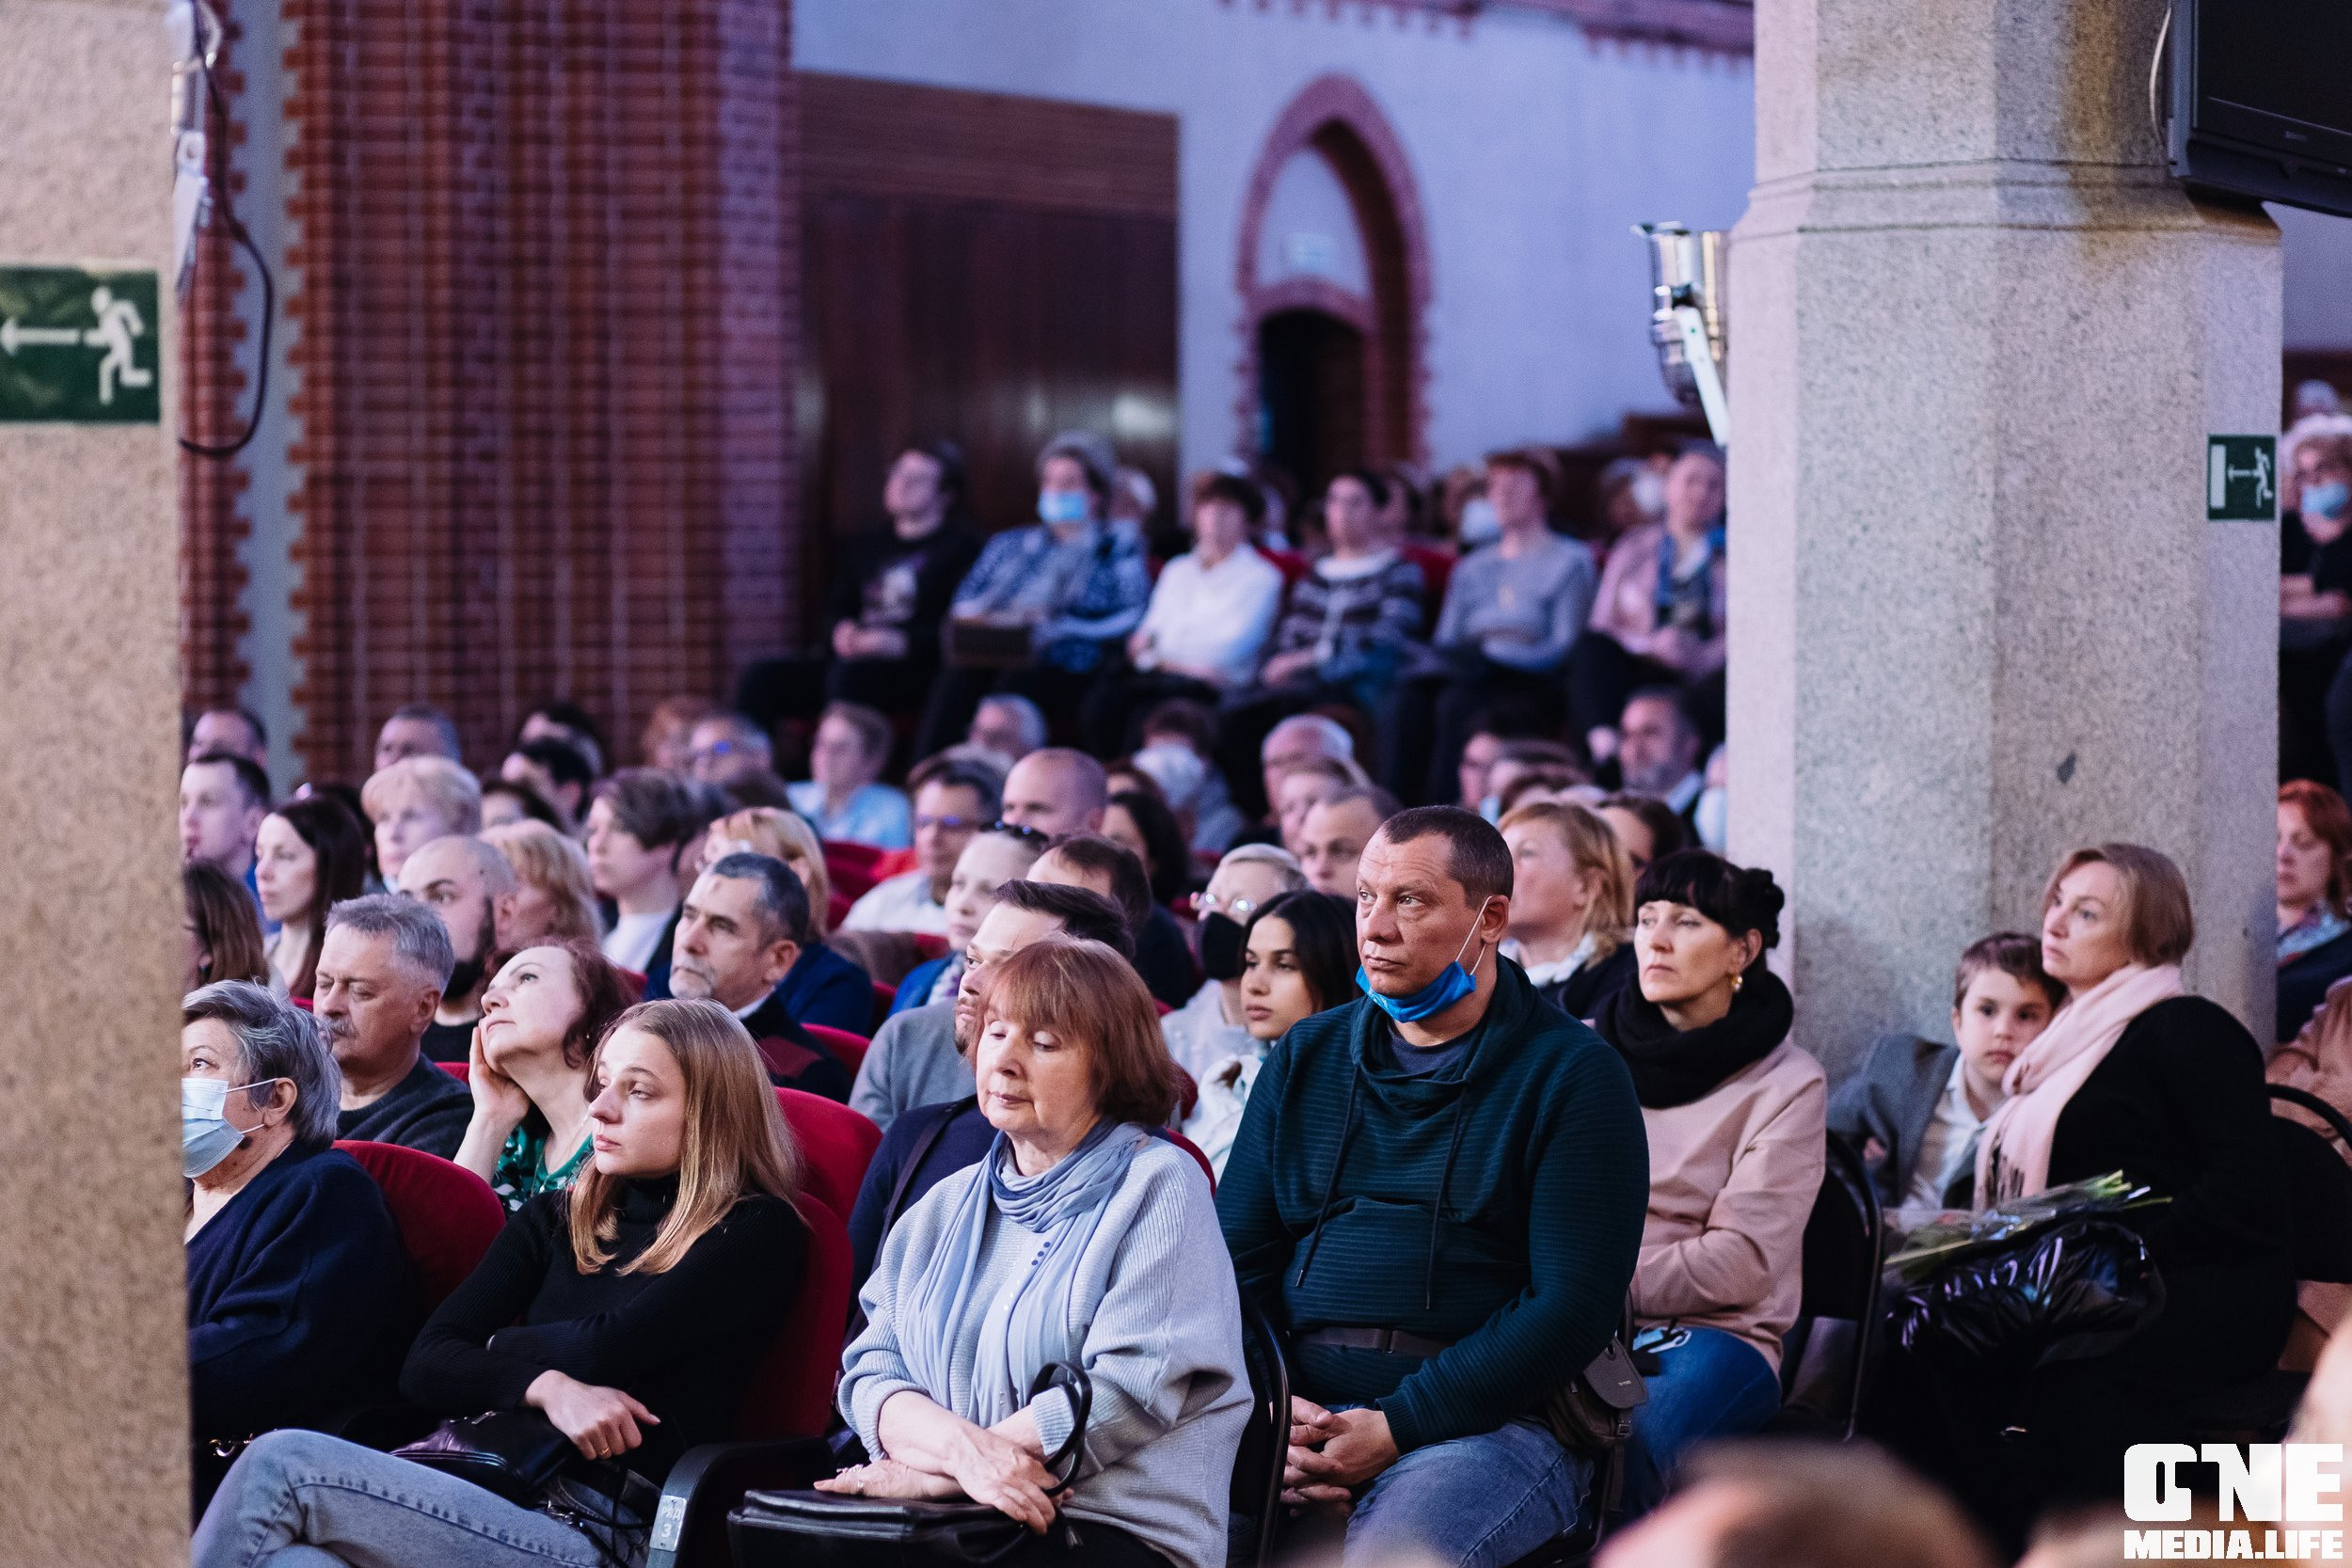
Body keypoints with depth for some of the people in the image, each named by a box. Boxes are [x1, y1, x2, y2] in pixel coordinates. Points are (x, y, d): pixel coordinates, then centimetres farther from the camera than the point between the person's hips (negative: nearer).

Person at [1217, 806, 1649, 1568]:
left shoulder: (1573, 1076, 0)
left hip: (1492, 1419, -4)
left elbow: (1574, 1303, -9)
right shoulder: (1305, 1058, 17)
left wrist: (1396, 1428, -15)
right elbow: (1236, 1255, 13)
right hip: (1304, 1407, 4)